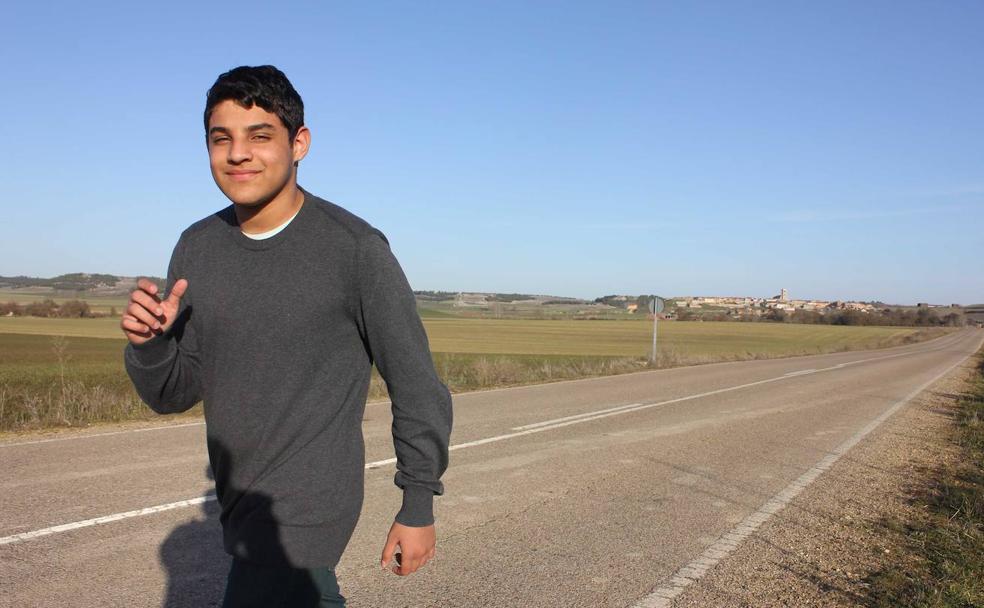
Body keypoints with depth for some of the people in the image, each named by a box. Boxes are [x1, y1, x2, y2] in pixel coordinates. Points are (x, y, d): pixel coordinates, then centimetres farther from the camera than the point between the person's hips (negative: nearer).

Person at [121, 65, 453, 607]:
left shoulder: (356, 248, -15)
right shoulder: (197, 248, 1)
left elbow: (416, 385, -9)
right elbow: (175, 393, 5)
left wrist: (419, 506, -7)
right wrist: (148, 343, -16)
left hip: (305, 506, -6)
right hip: (239, 502, 6)